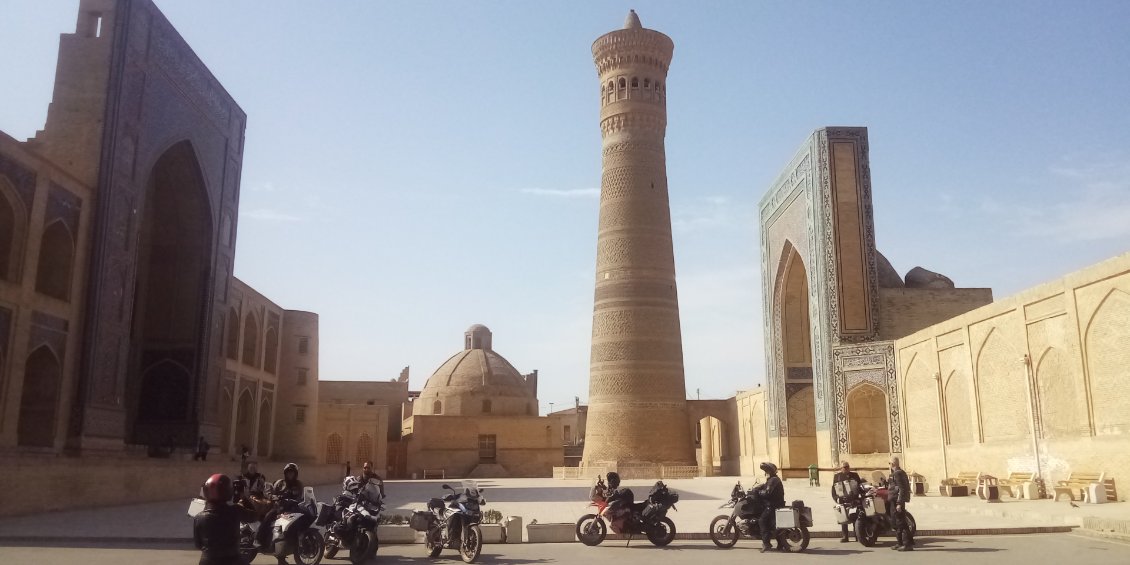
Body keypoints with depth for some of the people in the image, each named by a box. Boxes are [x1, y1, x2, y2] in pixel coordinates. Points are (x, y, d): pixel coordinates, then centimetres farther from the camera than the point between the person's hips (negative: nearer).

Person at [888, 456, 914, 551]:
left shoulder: (897, 474, -15)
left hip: (897, 501, -11)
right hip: (896, 501, 11)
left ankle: (908, 544, -9)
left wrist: (899, 503, -24)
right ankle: (900, 543, 22)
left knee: (901, 522, -9)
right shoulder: (900, 472, 16)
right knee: (897, 522, 16)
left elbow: (901, 489, -21)